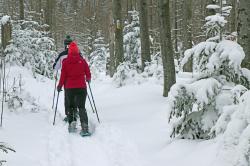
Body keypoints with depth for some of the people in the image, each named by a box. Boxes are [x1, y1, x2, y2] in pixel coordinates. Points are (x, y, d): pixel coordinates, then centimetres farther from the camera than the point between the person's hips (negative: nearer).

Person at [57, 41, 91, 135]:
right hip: (81, 87, 0)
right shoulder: (82, 61, -1)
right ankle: (84, 126, -18)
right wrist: (88, 79, 28)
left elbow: (63, 75, -2)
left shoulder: (65, 62, -3)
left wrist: (60, 85, 13)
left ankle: (72, 122, 4)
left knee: (71, 106, 19)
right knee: (81, 107, -1)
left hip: (69, 88, 0)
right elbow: (88, 74, 6)